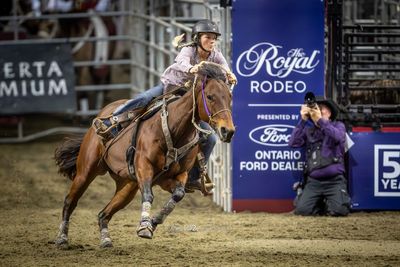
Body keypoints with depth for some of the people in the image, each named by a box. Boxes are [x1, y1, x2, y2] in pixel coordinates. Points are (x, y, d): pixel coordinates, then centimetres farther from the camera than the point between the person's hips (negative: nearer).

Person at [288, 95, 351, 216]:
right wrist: (303, 120, -13)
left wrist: (320, 120, -27)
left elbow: (337, 137, -16)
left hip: (334, 180, -2)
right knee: (302, 210, -18)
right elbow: (293, 143, -5)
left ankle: (328, 203, 13)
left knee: (339, 210, -24)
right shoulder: (308, 130, 11)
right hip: (313, 180, 2)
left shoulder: (338, 126, 7)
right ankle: (320, 205, 15)